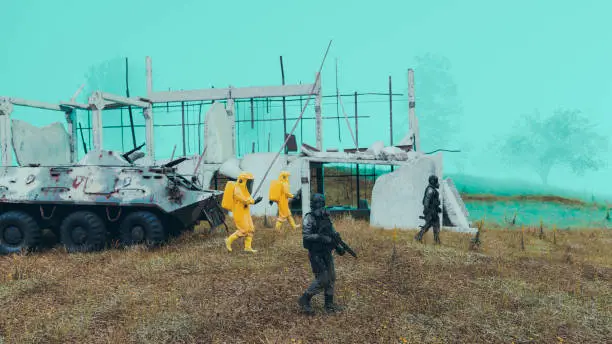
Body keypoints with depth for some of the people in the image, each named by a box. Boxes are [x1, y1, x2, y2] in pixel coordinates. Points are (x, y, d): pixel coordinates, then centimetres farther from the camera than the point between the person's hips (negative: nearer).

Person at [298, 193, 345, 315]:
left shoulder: (326, 217, 9)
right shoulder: (309, 218, -12)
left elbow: (333, 234, 17)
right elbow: (306, 236, -22)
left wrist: (338, 247, 8)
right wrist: (320, 237, -30)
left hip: (327, 253, 7)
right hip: (316, 254, -7)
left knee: (331, 278, 10)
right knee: (322, 280, -8)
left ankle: (329, 304, 23)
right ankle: (304, 300, 7)